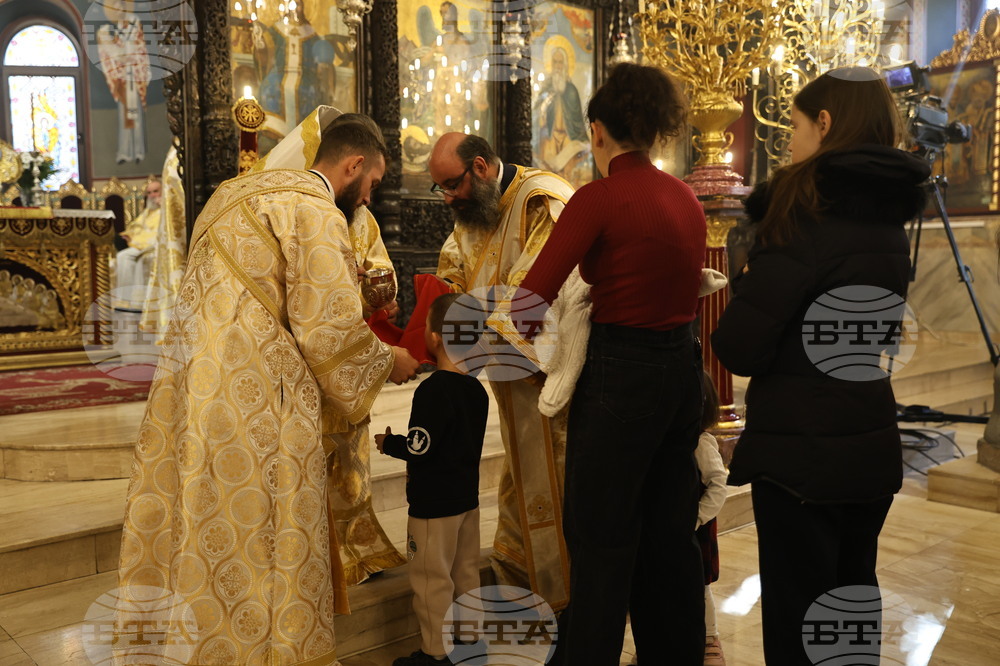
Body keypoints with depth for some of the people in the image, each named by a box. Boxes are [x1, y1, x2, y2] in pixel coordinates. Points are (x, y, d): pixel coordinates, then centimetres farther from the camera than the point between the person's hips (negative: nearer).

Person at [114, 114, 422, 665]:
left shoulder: (242, 191, 19)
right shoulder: (315, 210, -11)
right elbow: (330, 329, -15)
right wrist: (388, 362, 3)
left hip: (187, 384, 9)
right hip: (247, 403, -9)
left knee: (197, 535, 17)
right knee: (256, 541, 3)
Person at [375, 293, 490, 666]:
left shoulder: (433, 389, -22)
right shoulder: (477, 389, 3)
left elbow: (420, 447, -22)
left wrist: (388, 442, -3)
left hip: (434, 501, -8)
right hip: (467, 495, 8)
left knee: (432, 579, 4)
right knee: (466, 574, 18)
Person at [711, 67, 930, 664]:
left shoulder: (806, 212, -17)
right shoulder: (891, 221, 6)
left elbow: (739, 349, -21)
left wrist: (746, 282, -2)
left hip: (800, 450, -8)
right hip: (871, 447, 8)